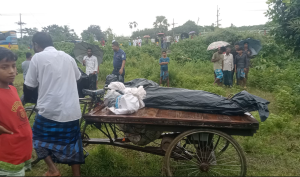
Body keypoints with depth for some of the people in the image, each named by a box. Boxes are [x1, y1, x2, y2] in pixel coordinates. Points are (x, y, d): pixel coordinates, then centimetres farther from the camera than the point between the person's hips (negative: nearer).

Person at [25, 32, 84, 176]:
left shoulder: (37, 57, -3)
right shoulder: (67, 57, 10)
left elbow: (30, 85, 1)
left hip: (50, 109, -4)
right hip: (72, 110, 4)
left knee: (38, 137, 21)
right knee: (72, 145, 14)